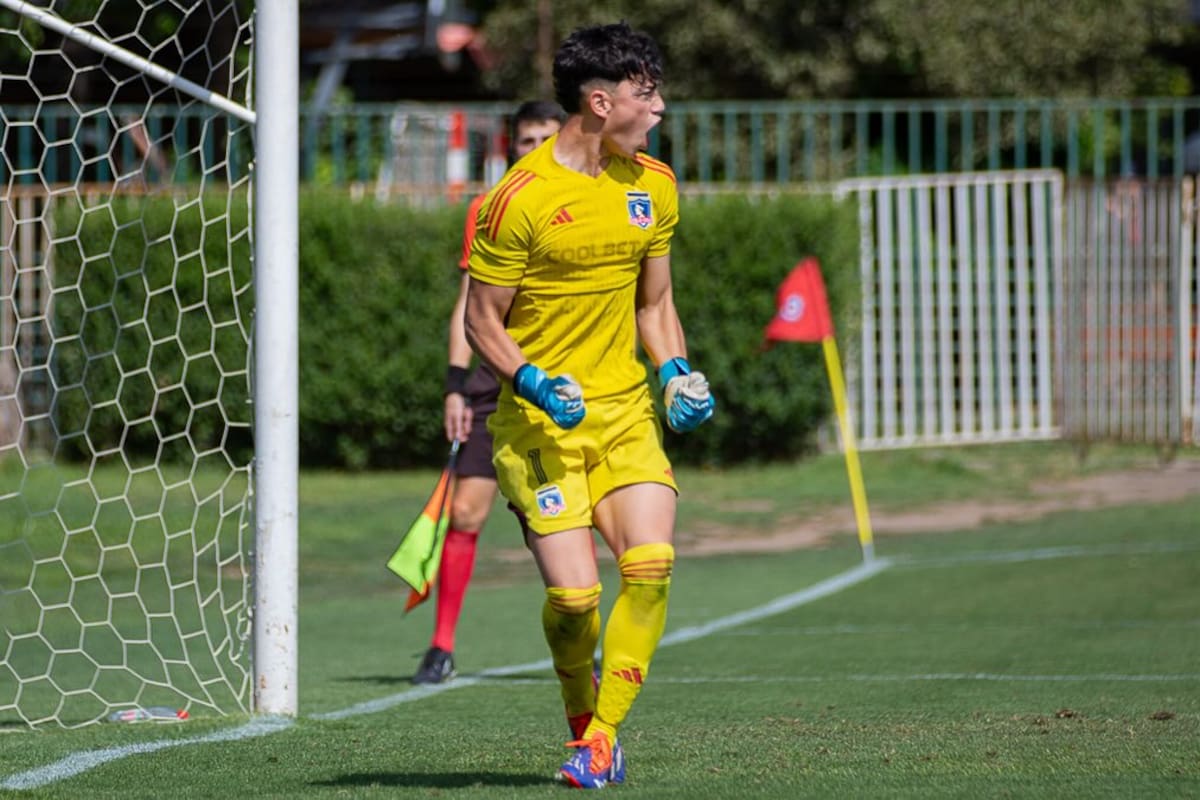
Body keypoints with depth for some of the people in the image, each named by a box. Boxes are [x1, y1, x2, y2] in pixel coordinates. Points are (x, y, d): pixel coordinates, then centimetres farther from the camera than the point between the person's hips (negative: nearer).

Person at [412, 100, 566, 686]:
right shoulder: (486, 211, 7)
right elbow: (469, 303, 7)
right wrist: (456, 384, -1)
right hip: (498, 379, 1)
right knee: (465, 511, -6)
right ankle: (442, 647, 2)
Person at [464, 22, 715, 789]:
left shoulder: (653, 186, 7)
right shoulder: (520, 198, -12)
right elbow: (484, 320, -5)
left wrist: (676, 372, 1)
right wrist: (534, 382, -20)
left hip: (626, 409, 5)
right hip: (541, 421, -5)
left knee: (651, 563, -18)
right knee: (573, 595, -13)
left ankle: (605, 735, -7)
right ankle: (581, 727, 16)